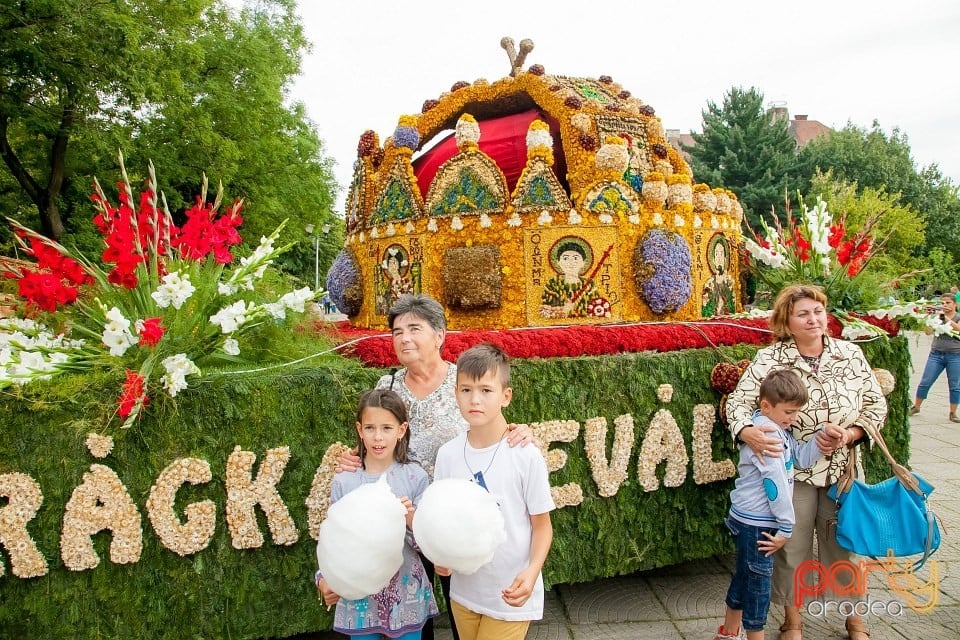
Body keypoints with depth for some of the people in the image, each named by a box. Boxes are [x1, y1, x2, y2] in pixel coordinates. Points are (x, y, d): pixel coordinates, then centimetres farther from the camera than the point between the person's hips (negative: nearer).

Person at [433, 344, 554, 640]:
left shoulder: (526, 455, -16)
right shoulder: (447, 454, -6)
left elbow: (542, 525, -8)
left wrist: (531, 572, -23)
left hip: (511, 594, -3)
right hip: (463, 591, 4)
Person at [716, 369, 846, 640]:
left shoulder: (779, 430, 9)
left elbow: (802, 458, 8)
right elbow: (776, 482, -23)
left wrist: (824, 435, -4)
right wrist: (786, 527, -19)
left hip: (748, 519, 10)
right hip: (756, 522, -10)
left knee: (745, 575, 21)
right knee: (758, 580, 3)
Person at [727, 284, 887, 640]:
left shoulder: (851, 354, 0)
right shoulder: (768, 359, -9)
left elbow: (876, 405, 5)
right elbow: (738, 402, -12)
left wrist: (849, 435, -12)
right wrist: (748, 432, -33)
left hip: (843, 468, 3)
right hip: (792, 470, -2)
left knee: (845, 544, 16)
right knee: (792, 546, 9)